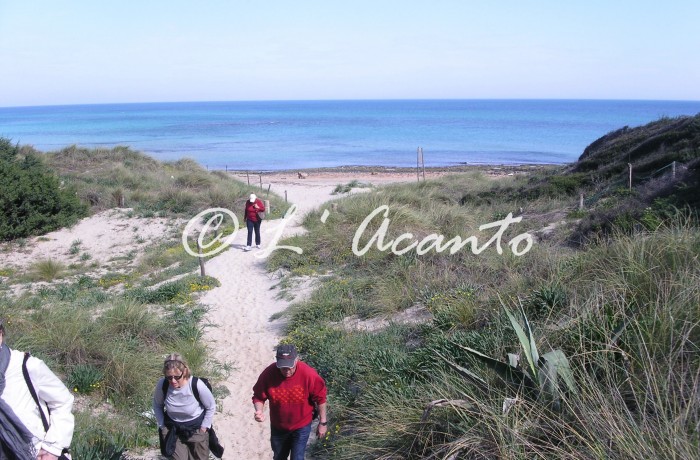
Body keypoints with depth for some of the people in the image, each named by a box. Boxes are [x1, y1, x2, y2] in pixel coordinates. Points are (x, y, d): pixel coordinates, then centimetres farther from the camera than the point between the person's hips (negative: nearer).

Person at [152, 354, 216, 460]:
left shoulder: (197, 385, -30)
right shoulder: (162, 384, -24)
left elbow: (211, 407, -12)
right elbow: (157, 405, -1)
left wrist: (203, 428, -7)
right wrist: (162, 425, -1)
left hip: (195, 427, -1)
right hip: (172, 427, 1)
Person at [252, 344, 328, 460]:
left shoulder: (308, 374, -30)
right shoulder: (268, 374, -26)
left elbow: (320, 398, -14)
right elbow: (258, 396, -11)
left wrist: (323, 422, -6)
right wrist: (259, 411, -31)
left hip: (301, 426, -2)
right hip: (278, 426, 2)